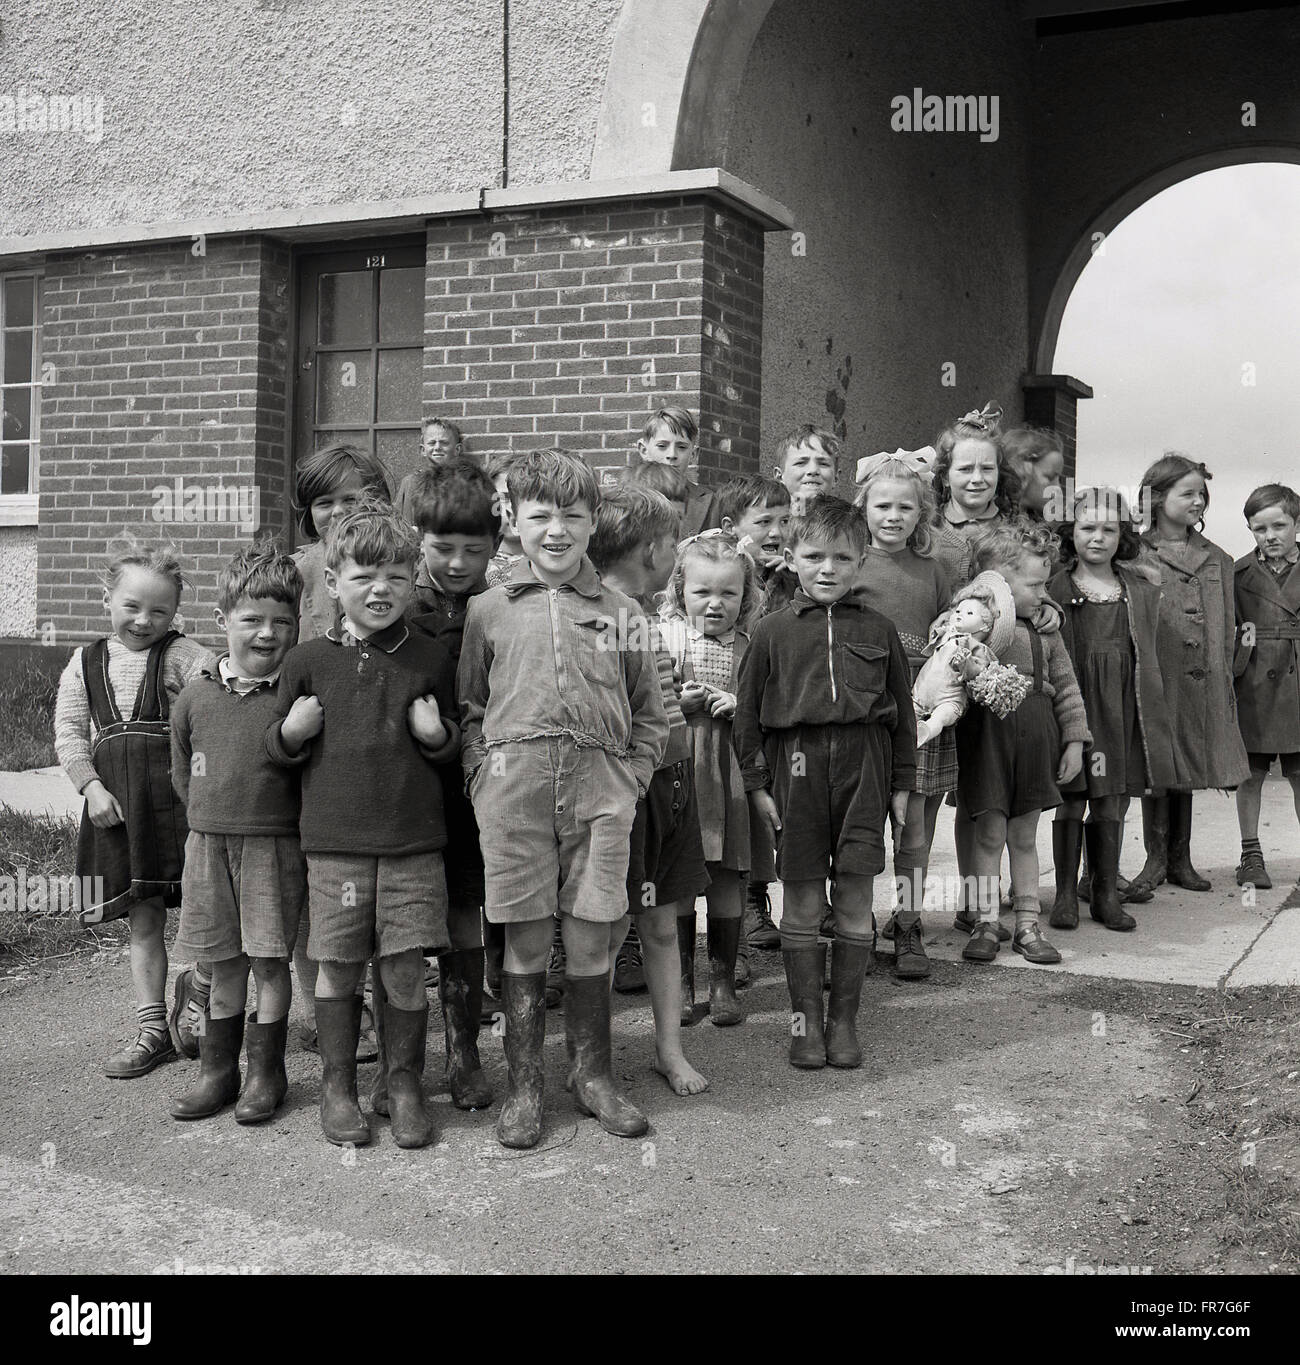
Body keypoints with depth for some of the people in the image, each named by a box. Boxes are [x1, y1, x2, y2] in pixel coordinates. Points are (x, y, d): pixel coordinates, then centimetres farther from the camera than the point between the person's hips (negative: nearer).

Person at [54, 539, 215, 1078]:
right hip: (116, 802, 4)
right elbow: (69, 731, 9)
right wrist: (92, 786, -3)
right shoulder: (86, 662, 11)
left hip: (178, 792, -3)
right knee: (142, 919, 10)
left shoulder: (184, 656, -2)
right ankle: (152, 1028, 17)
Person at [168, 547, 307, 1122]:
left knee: (269, 962, 4)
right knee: (224, 964, 13)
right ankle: (217, 1069, 25)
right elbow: (182, 776, 13)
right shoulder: (196, 698, 3)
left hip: (276, 845, -3)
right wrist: (214, 822, 8)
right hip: (208, 843, 3)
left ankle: (266, 1073, 18)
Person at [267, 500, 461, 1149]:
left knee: (405, 968, 3)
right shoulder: (308, 661, 2)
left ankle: (404, 1084, 21)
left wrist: (438, 735, -8)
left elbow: (455, 747, 14)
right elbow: (276, 748, 13)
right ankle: (337, 1086, 23)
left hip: (414, 840, 0)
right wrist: (292, 733, -9)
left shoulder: (431, 659, 3)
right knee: (338, 967, 6)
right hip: (334, 839, 0)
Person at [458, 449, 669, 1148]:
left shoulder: (620, 611, 12)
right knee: (524, 939, 3)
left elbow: (649, 715, 15)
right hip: (514, 782, -1)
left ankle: (592, 1076, 23)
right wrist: (485, 778, 0)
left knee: (591, 937, 5)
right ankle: (522, 1086, 17)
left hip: (600, 783, 1)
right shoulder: (488, 610, 9)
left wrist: (630, 778, 3)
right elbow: (466, 706, 12)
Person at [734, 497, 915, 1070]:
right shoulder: (773, 631, 4)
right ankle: (805, 1019, 17)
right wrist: (757, 784, 1)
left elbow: (902, 711, 12)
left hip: (863, 766, 1)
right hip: (797, 765, -1)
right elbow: (748, 712, 5)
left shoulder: (877, 630, 8)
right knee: (801, 903, 4)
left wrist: (902, 783, 10)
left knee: (855, 902, 4)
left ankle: (844, 1018, 18)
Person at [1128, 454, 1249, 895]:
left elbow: (1227, 627, 14)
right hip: (1154, 677, -4)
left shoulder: (1216, 559, 12)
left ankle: (1180, 859, 19)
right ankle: (1156, 859, 12)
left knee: (1187, 772, 11)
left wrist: (1225, 682, 9)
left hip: (1202, 681, 4)